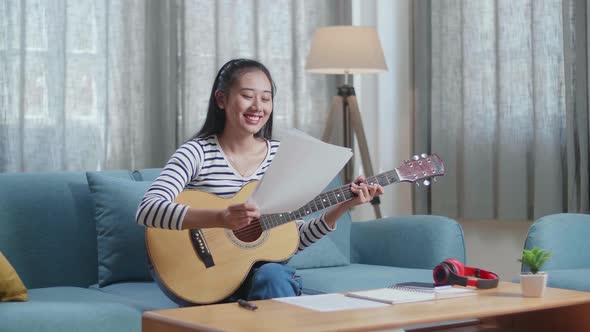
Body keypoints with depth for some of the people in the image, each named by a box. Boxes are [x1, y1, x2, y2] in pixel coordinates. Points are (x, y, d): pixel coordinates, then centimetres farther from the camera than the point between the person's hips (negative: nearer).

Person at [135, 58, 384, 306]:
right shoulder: (198, 153, -7)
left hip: (263, 269, 4)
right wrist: (221, 218, -37)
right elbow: (147, 210, -24)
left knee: (272, 275, -32)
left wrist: (342, 207, -7)